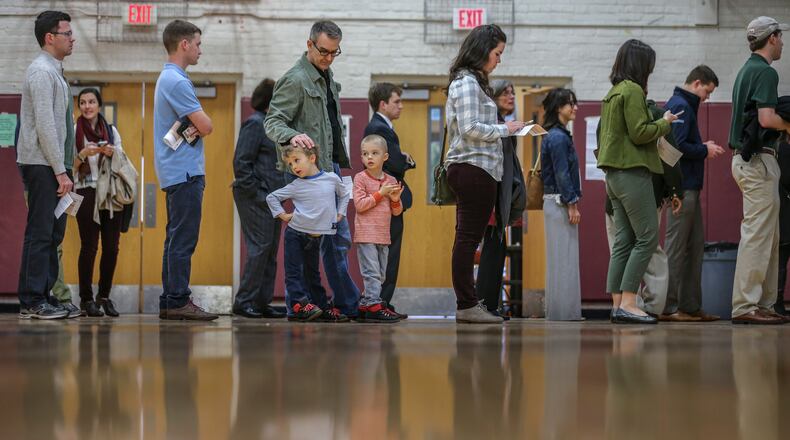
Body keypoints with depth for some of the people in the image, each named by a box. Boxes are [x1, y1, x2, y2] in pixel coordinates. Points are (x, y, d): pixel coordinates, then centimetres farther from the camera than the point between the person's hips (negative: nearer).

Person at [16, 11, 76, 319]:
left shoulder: (54, 72, 18)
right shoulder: (41, 72, -13)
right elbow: (45, 126, -19)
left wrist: (63, 169, 16)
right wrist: (60, 171, -20)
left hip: (53, 166, 10)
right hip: (42, 165, -10)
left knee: (53, 232, 10)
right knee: (40, 233, -9)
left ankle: (44, 297, 14)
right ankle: (32, 302, -8)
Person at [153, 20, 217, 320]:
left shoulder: (169, 78, 19)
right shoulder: (176, 81, -14)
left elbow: (199, 125, 19)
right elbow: (206, 126, -16)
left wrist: (194, 129, -3)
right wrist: (198, 128, 5)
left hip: (176, 172, 11)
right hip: (185, 171, -11)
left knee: (177, 239, 11)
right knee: (183, 239, -9)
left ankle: (170, 301, 12)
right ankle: (178, 301, -10)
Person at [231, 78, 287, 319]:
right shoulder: (255, 124, -10)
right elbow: (241, 162, -16)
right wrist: (253, 192, -17)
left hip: (271, 198, 10)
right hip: (256, 198, -10)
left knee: (270, 251, 9)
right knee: (260, 247, -11)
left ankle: (262, 302, 13)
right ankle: (244, 301, -7)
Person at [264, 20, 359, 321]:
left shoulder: (327, 78, 16)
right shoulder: (296, 80, -12)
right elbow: (272, 121, -18)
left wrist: (338, 165, 18)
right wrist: (292, 136, -38)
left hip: (330, 167, 10)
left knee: (339, 239, 13)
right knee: (316, 240, -5)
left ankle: (348, 305, 20)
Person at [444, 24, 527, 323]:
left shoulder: (472, 82, 21)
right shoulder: (467, 83, -10)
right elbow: (470, 128, -18)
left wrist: (503, 130, 12)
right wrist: (505, 129, -8)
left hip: (469, 169, 10)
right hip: (474, 167, -10)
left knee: (467, 239, 9)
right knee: (469, 237, -9)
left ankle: (467, 304, 11)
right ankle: (467, 306, -8)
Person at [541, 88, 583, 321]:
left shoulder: (559, 135, 16)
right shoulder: (558, 138, -13)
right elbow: (562, 174, -17)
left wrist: (572, 202, 17)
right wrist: (572, 205, -16)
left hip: (557, 203, 10)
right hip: (559, 203, -10)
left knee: (561, 259, 11)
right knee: (563, 258, -7)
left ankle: (559, 311, 14)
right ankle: (563, 310, -5)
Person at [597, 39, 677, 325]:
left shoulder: (613, 93, 18)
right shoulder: (633, 91, -11)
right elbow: (639, 133, -16)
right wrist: (665, 123, -2)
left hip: (614, 173, 10)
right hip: (632, 172, -10)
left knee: (624, 241, 7)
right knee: (647, 237, -9)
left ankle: (617, 304, 4)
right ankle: (627, 302, -15)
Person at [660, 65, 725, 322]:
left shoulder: (682, 105, 19)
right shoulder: (680, 106, -13)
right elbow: (678, 146, -22)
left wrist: (703, 149, 10)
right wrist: (705, 151, -9)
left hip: (688, 187, 10)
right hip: (682, 187, -10)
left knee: (695, 244, 11)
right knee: (677, 247, -7)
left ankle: (691, 305, 14)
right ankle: (669, 307, -5)